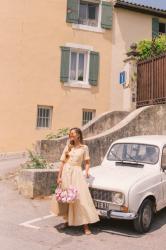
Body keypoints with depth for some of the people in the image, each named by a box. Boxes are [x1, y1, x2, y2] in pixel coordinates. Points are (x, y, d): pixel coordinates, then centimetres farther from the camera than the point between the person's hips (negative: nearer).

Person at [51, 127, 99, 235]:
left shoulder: (84, 148, 1)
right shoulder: (68, 147, 9)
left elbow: (87, 162, 5)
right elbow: (62, 162, 8)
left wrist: (87, 172, -13)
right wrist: (59, 177, 4)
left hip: (77, 173, -4)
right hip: (66, 172, 4)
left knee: (81, 198, -8)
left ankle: (85, 226, -5)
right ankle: (67, 221, 26)